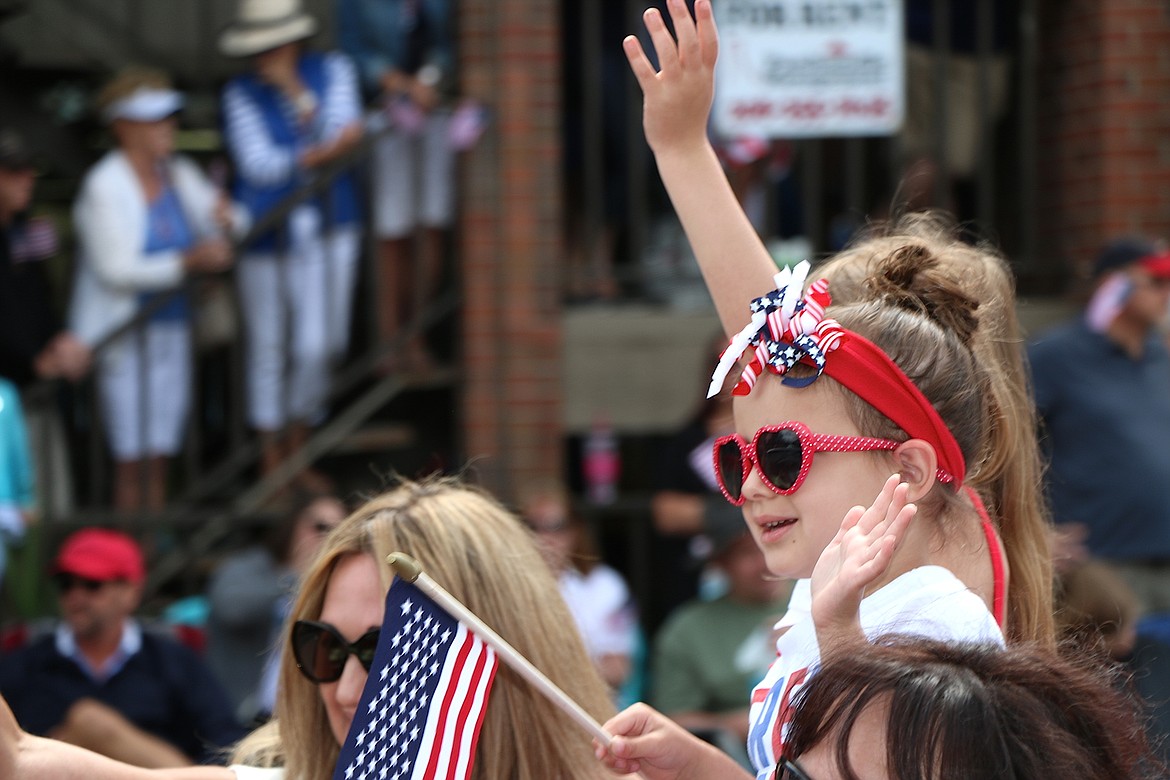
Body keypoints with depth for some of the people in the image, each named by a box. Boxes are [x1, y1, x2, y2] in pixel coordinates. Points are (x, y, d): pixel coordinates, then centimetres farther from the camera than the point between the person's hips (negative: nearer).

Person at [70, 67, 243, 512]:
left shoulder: (178, 175, 9)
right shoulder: (104, 187, -11)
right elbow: (116, 270, -18)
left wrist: (226, 219, -11)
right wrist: (187, 262, -26)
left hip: (172, 326, 6)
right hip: (122, 336, -6)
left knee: (159, 458, 9)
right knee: (131, 462, -6)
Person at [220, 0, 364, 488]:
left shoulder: (333, 71, 0)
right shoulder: (241, 94, -7)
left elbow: (342, 133, -12)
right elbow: (257, 163, -15)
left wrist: (294, 90, -19)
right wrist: (317, 155, -23)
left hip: (328, 229, 2)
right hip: (267, 232, -2)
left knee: (318, 347, 4)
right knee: (268, 347, 6)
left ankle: (298, 451, 24)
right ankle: (271, 460, 21)